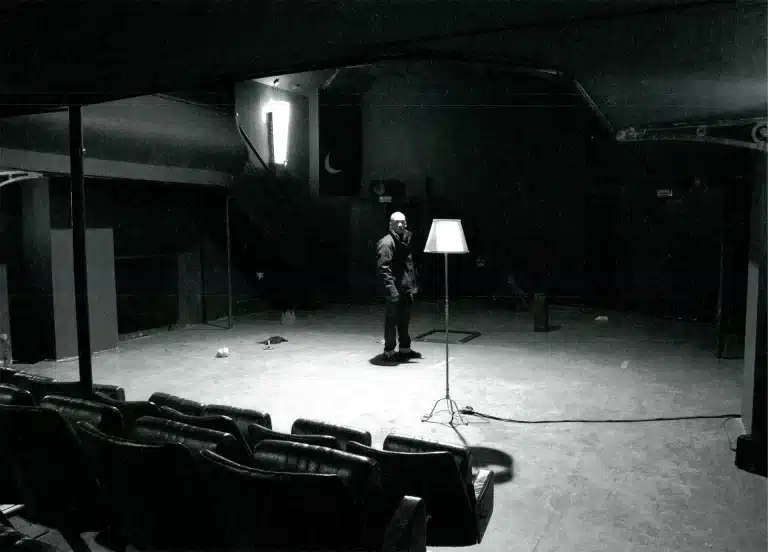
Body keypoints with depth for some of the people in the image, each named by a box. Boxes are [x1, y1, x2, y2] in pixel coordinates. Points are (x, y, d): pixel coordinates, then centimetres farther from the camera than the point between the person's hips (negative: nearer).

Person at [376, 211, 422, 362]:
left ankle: (405, 349, 28)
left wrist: (413, 284, 20)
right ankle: (389, 352, 11)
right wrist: (391, 289, -26)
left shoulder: (405, 239, 15)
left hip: (406, 288, 9)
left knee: (404, 320, 17)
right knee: (392, 320, 0)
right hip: (395, 289, -9)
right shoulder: (387, 242, -14)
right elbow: (383, 268, -20)